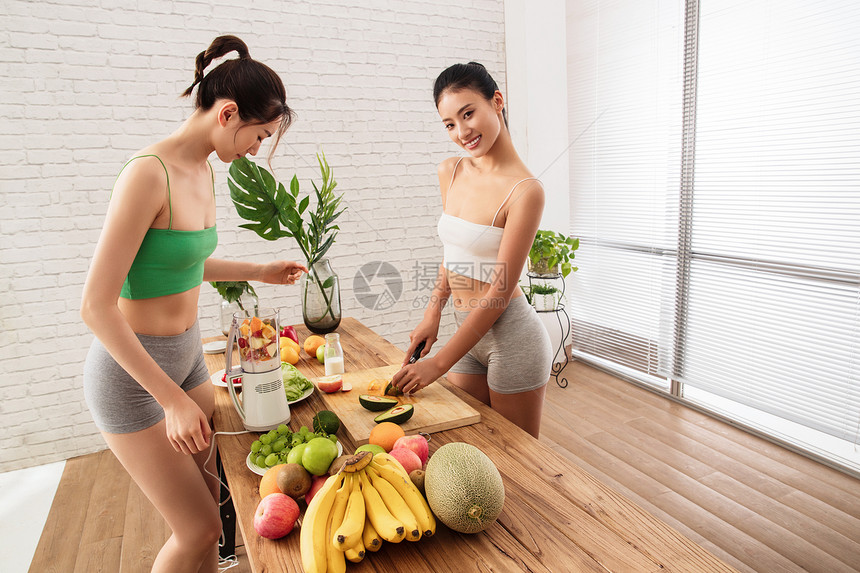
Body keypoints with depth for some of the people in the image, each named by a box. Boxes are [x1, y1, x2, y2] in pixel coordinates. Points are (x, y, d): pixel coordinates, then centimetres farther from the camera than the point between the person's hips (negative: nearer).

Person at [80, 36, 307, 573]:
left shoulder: (204, 171, 3)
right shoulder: (149, 173, -23)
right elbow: (96, 306, -24)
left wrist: (258, 271, 14)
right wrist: (172, 400, -22)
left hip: (186, 357, 8)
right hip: (131, 373, -7)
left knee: (212, 503, 17)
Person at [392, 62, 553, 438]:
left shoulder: (525, 191, -19)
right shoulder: (450, 173, 2)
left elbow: (499, 294, -19)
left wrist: (439, 364, -17)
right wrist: (433, 314, 3)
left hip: (511, 338, -6)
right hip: (467, 331, 6)